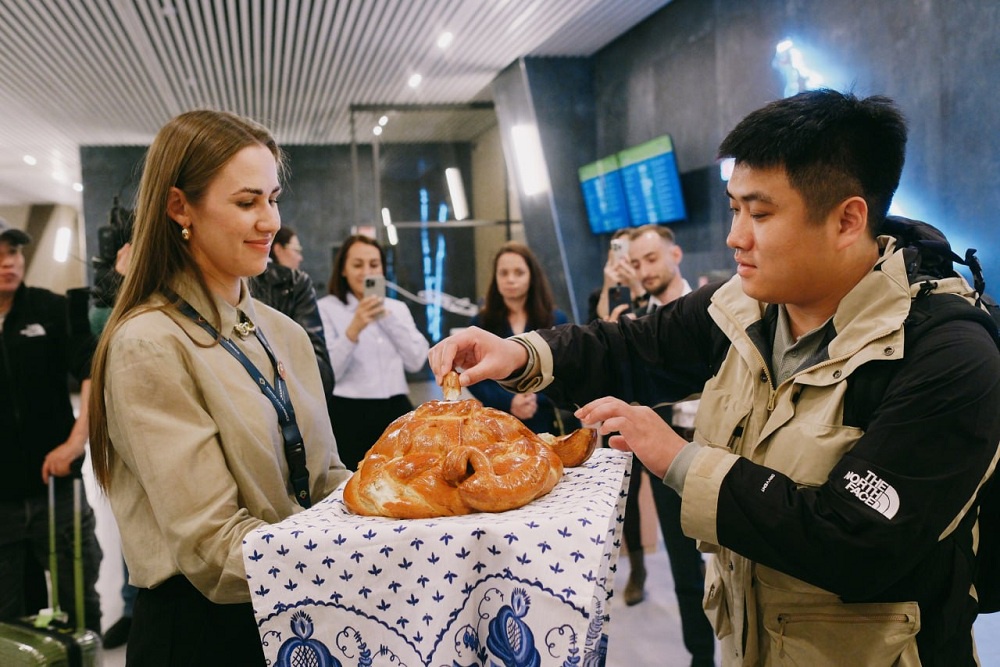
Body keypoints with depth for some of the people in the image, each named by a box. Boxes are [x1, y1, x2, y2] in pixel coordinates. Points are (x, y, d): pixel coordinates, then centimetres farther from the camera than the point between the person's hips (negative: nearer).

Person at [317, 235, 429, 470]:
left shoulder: (398, 307, 14)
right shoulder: (326, 308, 0)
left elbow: (416, 361, 1)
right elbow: (327, 372, -11)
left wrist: (387, 316, -5)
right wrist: (354, 328, -23)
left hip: (397, 411, 4)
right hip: (350, 415, -4)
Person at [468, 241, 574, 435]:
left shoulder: (556, 319, 6)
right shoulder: (481, 323, 6)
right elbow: (474, 378, 0)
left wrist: (537, 399, -16)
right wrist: (508, 403, -16)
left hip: (550, 424, 0)